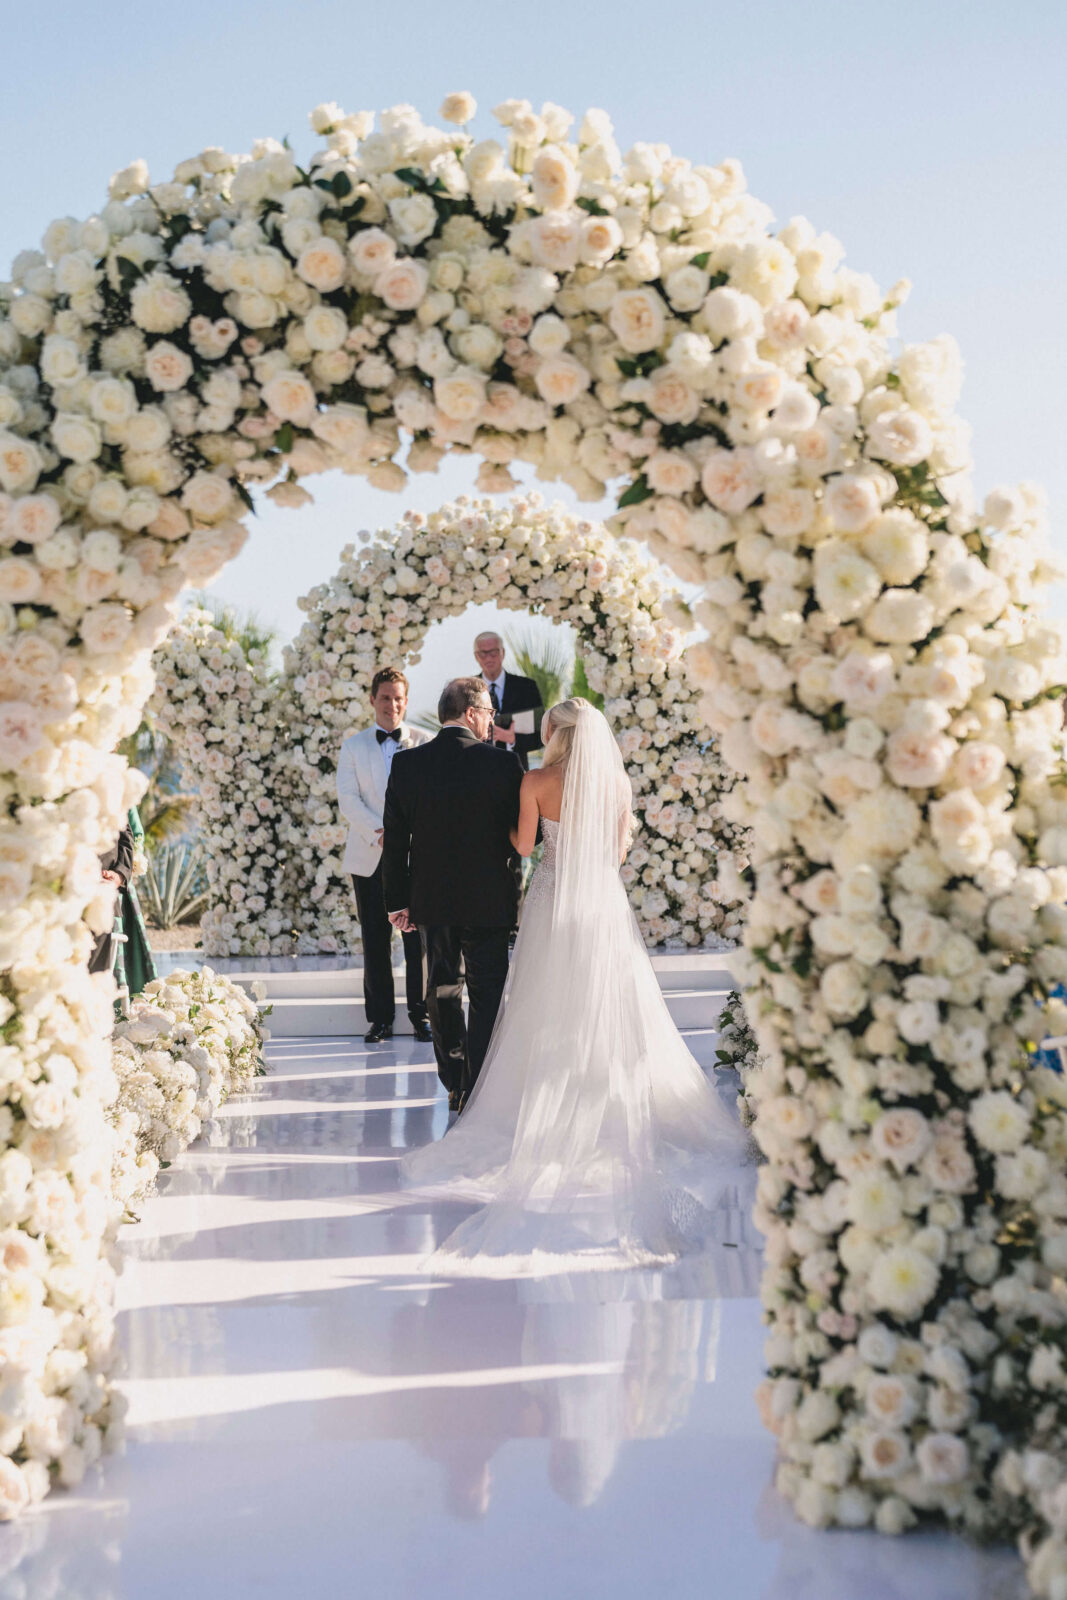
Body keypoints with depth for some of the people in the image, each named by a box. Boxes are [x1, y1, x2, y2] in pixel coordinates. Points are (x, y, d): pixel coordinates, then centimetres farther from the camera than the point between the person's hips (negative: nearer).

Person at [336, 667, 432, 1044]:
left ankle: (421, 1014, 10)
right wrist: (379, 833, -15)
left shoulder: (424, 743, 5)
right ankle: (380, 1018, 11)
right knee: (375, 939, 4)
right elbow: (348, 800, 0)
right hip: (370, 857, 1)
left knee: (419, 936, -1)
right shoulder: (353, 746, 9)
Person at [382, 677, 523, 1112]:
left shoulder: (406, 764, -4)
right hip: (488, 898, -3)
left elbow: (395, 841, 0)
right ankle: (476, 1091, 2)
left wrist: (397, 900, 6)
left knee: (442, 993, 18)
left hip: (430, 900, 3)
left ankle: (454, 1084, 26)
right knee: (486, 997, 5)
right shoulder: (501, 763, -12)